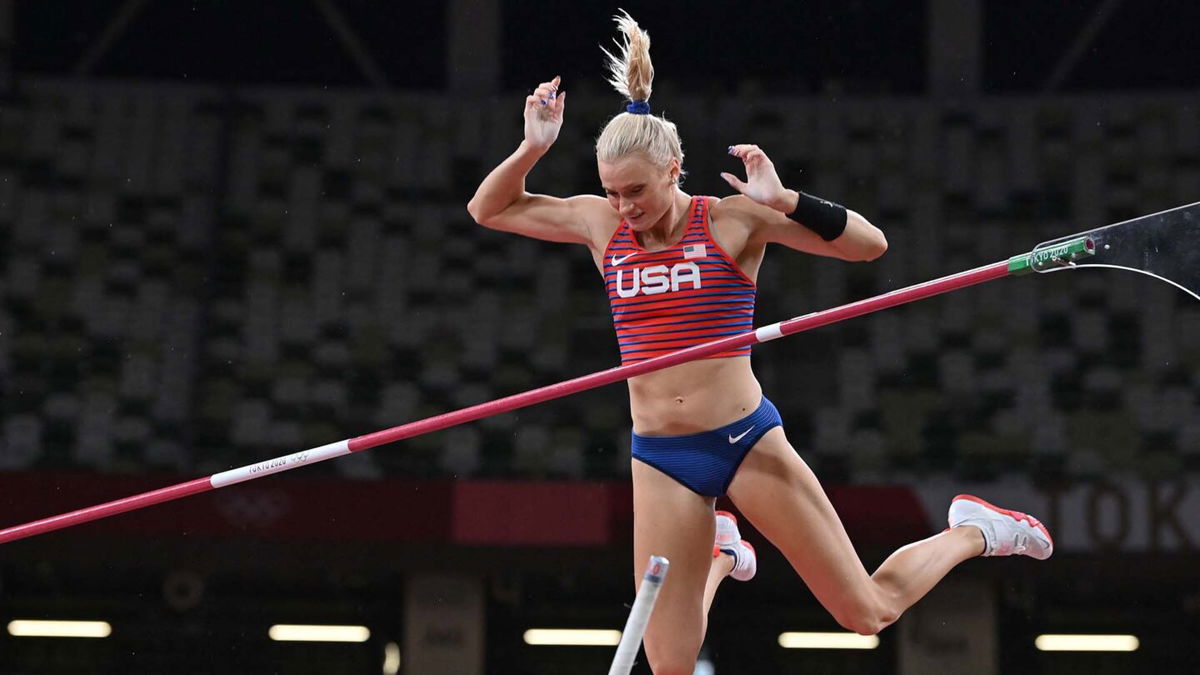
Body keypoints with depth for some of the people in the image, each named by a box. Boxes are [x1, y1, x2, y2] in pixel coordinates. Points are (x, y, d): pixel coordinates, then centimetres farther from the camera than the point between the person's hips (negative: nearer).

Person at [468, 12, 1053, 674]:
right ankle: (718, 555, 34)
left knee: (867, 612, 2)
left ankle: (973, 532, 31)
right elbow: (489, 209, 12)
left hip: (746, 441, -3)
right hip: (660, 460, 3)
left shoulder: (733, 219, -6)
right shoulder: (602, 224, 4)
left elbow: (869, 245, -9)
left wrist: (785, 200, -22)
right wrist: (532, 147, -4)